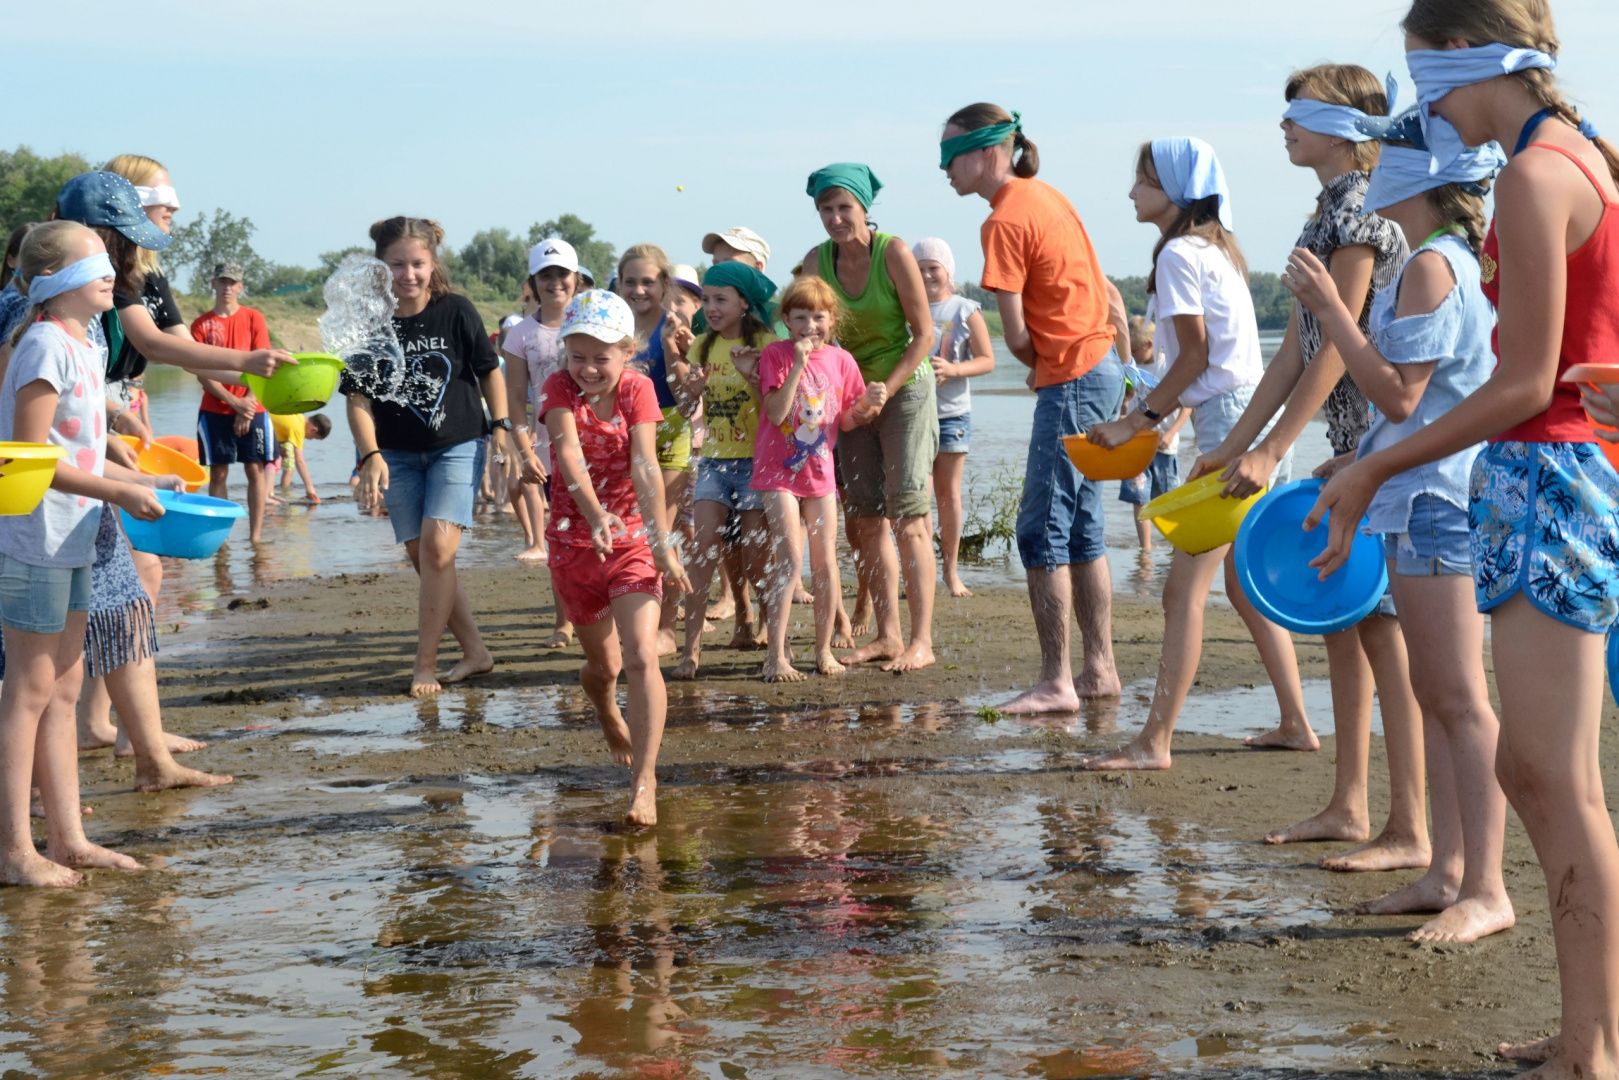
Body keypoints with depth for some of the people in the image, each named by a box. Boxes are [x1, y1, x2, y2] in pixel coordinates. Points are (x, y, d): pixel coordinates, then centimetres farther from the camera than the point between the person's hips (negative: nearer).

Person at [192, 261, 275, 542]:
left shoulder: (254, 318, 3)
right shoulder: (201, 324, 2)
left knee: (255, 469, -2)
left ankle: (256, 534, 0)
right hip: (214, 410, 0)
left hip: (252, 409, 0)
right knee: (218, 472, 0)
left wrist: (247, 405, -11)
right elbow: (202, 374, -2)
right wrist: (234, 402, -12)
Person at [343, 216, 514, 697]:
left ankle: (425, 664, -10)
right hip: (397, 454, 3)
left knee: (437, 547, -17)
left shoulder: (456, 311, -10)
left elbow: (489, 370, 4)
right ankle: (475, 650, 17)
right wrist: (371, 455, -20)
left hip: (457, 445, -3)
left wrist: (501, 427, 2)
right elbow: (358, 398, -8)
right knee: (420, 555, 3)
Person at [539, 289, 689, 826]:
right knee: (602, 664, 15)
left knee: (641, 656, -18)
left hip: (632, 540, -1)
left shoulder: (637, 389, -7)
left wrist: (662, 541, -28)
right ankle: (610, 720, 50)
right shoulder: (560, 388, -8)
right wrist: (595, 515, -43)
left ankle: (644, 781, -18)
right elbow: (568, 453, -26)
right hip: (574, 541, 1)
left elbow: (645, 466, -18)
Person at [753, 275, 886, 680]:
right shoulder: (776, 354, -8)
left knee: (826, 562, 6)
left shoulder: (840, 360, 4)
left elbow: (845, 422, 8)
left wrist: (868, 406, -12)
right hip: (779, 469, -4)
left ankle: (824, 650, 17)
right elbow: (776, 413, -18)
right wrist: (799, 364, -23)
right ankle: (776, 656, -10)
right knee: (790, 559, -13)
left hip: (820, 470, 4)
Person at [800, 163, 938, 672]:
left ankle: (921, 640, -11)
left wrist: (885, 390, -18)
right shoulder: (816, 261, -3)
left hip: (905, 387, -5)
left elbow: (924, 333, -12)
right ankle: (888, 635, 10)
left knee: (906, 511, -11)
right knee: (865, 516, 3)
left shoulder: (893, 253, -16)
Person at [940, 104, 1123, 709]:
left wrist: (1039, 364, 5)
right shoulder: (1044, 195, 13)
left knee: (1042, 533, -7)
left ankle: (1056, 684, -6)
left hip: (1071, 381, -10)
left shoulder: (1004, 222, -14)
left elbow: (1016, 334, -15)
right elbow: (1096, 287, 19)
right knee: (1080, 529, 14)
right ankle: (1100, 670, 18)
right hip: (1102, 368, 10)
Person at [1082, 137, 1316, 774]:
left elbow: (1195, 355, -14)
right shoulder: (1215, 246, 18)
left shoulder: (1179, 253, -11)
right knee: (1243, 583, 17)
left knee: (1185, 589, -11)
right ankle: (1296, 721, 22)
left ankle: (1156, 741, -11)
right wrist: (1156, 415, 16)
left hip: (1229, 424, -10)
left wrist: (1137, 420, -7)